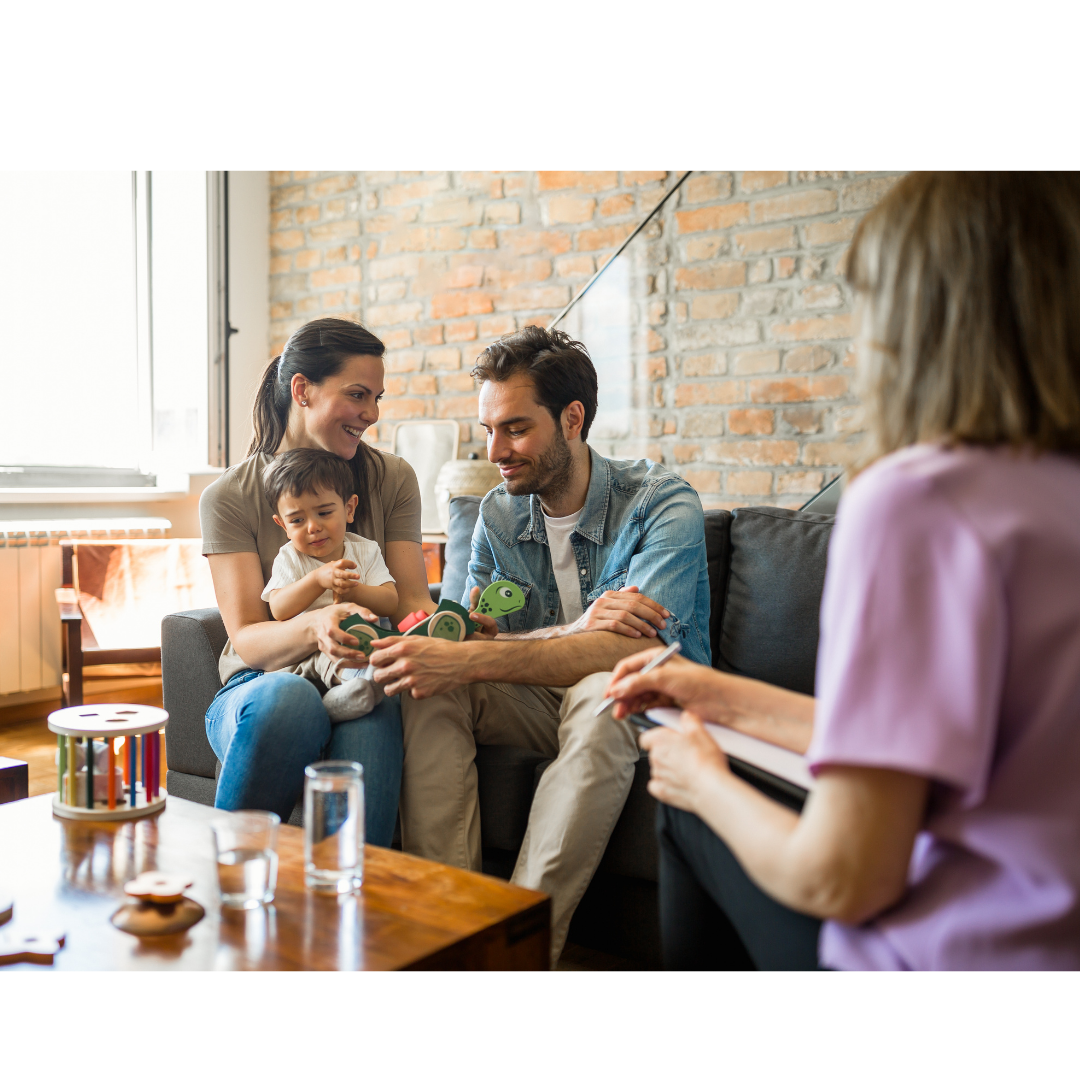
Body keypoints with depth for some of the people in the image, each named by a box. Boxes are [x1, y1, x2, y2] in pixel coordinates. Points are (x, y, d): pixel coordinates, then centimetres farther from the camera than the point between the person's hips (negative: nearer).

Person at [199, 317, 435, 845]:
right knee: (290, 695, -36)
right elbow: (246, 640, -9)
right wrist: (313, 626, -32)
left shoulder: (393, 479, 8)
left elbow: (412, 599, 3)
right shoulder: (228, 497, 0)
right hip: (258, 687, -1)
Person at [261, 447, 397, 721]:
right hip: (306, 655, -1)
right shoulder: (288, 559, 7)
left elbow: (390, 602, -1)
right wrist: (318, 579, -24)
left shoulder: (365, 551, 10)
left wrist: (353, 591, -21)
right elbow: (279, 610, -10)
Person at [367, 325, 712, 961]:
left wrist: (468, 658, -39)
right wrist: (579, 628, -29)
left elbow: (636, 650, -31)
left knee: (600, 693, -38)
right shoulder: (498, 515, 2)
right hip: (543, 702, 5)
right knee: (429, 685, -22)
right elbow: (474, 633, -8)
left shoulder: (663, 504, -16)